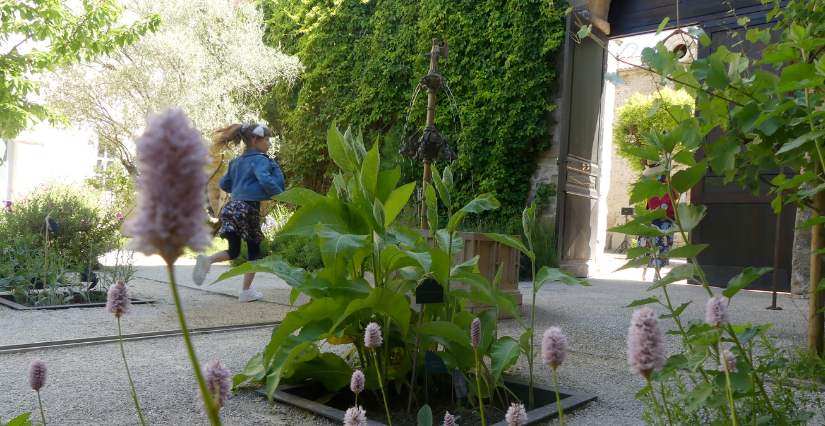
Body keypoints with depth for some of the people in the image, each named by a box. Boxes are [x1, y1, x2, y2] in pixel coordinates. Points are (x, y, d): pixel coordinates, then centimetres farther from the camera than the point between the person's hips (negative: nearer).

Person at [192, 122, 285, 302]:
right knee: (254, 251, 8)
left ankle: (207, 260, -18)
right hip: (249, 208, -7)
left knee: (233, 251, 12)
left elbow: (224, 184, 20)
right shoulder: (260, 160, -7)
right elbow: (266, 181, -23)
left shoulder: (236, 161, 16)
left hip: (232, 206, 7)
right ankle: (246, 291, 11)